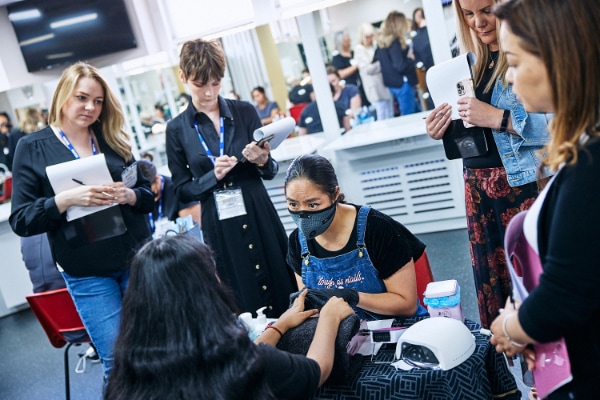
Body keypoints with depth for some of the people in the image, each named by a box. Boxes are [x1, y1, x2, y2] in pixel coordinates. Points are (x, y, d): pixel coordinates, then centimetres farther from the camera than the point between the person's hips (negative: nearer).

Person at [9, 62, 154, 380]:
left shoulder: (114, 140, 7)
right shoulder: (32, 148, -2)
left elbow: (149, 195, 9)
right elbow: (20, 220, -6)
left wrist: (129, 195, -14)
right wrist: (65, 199, -23)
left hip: (137, 260, 3)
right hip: (87, 274, -3)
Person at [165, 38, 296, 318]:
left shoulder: (244, 111, 1)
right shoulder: (177, 129, 0)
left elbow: (271, 171, 5)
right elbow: (182, 191, 2)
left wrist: (263, 161, -17)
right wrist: (214, 176, -14)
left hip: (260, 218, 1)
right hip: (219, 229, -1)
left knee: (283, 292, 8)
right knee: (245, 308, 8)